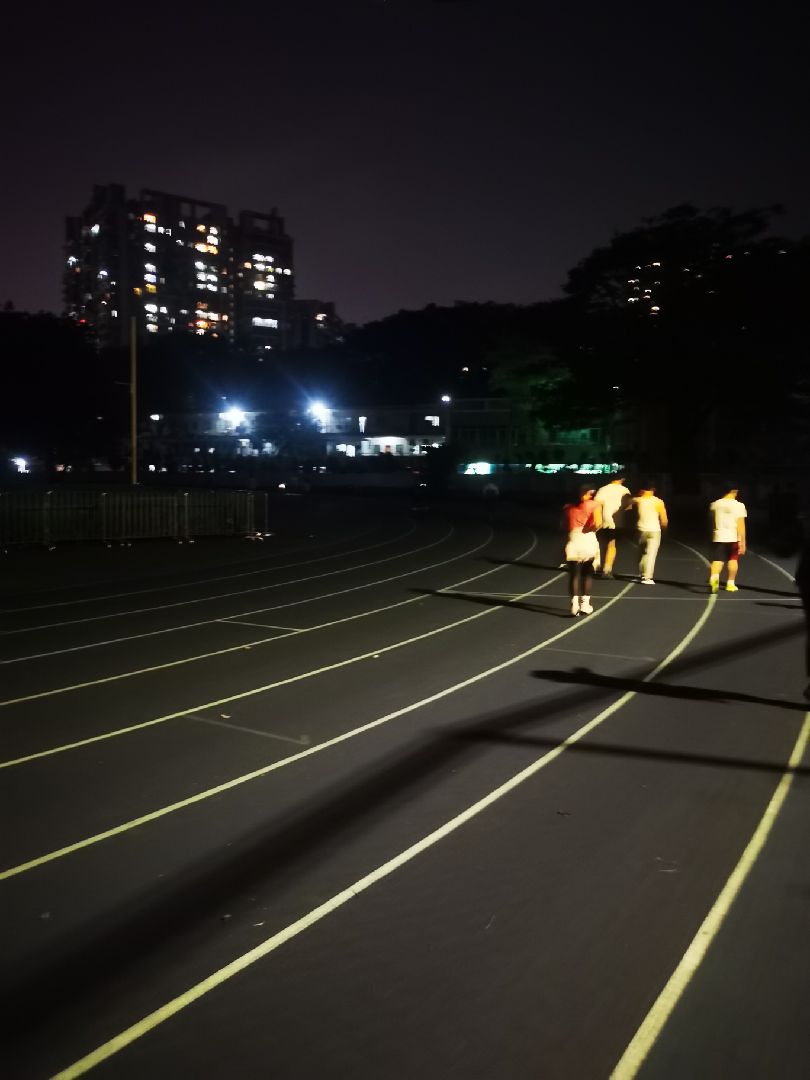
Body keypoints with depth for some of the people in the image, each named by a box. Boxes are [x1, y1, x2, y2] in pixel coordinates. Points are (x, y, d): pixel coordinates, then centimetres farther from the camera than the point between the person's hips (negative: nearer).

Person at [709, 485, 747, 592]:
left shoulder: (715, 504, 3)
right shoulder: (739, 505, -7)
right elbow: (741, 525, -12)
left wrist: (713, 536, 28)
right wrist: (742, 542, -10)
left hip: (719, 537, 1)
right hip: (734, 537, -1)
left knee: (717, 560, -2)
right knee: (733, 559, 18)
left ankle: (714, 577, -31)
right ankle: (730, 583, 26)